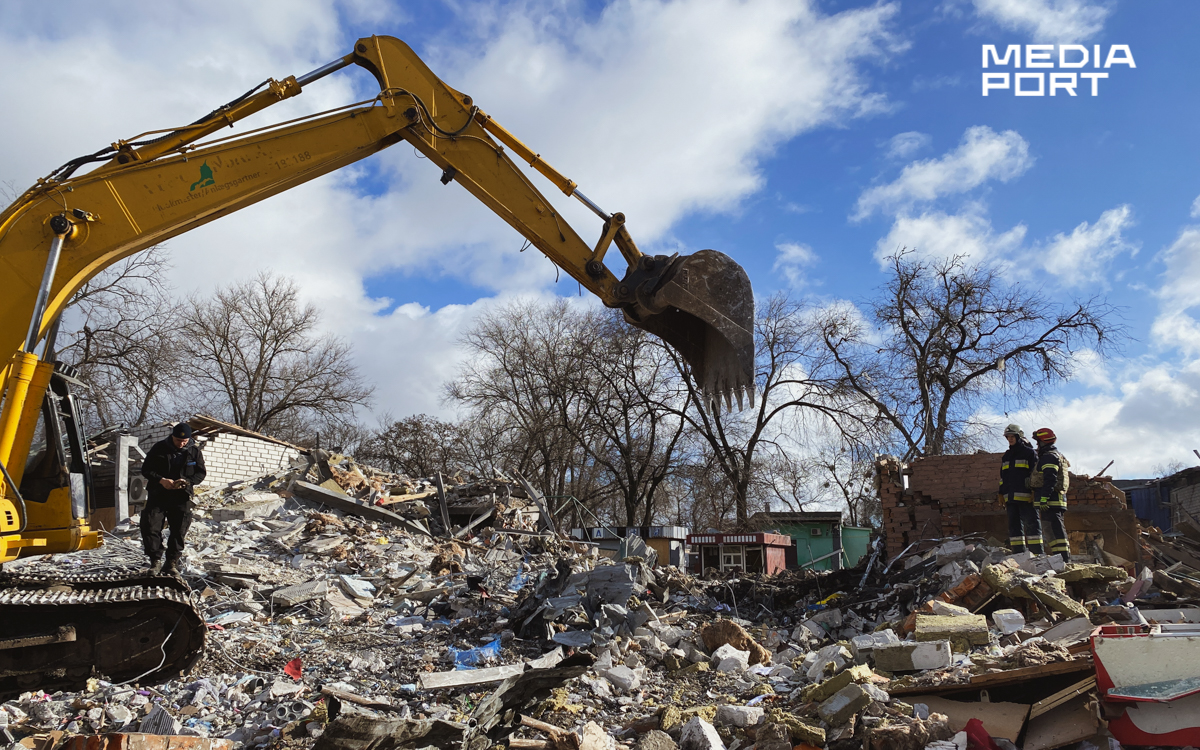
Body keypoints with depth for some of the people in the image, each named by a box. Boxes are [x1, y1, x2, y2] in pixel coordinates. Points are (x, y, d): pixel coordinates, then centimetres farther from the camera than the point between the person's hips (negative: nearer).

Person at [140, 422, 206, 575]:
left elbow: (201, 473, 3)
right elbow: (146, 469, 0)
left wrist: (186, 482, -17)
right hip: (158, 495, 0)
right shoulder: (159, 448, -3)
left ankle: (172, 562, 13)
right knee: (151, 527, -6)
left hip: (181, 497, 0)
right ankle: (155, 561, 6)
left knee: (179, 530, 2)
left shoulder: (195, 451, -1)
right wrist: (161, 480, -18)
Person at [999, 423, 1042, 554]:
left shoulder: (1029, 452, 1)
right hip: (1010, 498, 7)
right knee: (1014, 525, 5)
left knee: (1031, 524, -6)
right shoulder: (1006, 456, 21)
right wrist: (1001, 493, 15)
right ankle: (1019, 552, 8)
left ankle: (1037, 553, -5)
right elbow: (1002, 476, 23)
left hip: (1026, 497, -7)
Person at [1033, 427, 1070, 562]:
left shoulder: (1049, 456, -10)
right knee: (1058, 528, 13)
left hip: (1050, 500, -11)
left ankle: (1062, 558, -15)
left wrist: (1044, 498, -24)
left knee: (1054, 529, -12)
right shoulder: (1058, 456, 24)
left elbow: (1050, 479, -20)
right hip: (1059, 498, 11)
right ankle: (1065, 557, 15)